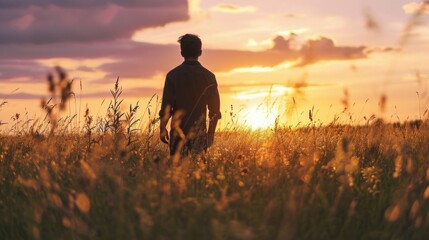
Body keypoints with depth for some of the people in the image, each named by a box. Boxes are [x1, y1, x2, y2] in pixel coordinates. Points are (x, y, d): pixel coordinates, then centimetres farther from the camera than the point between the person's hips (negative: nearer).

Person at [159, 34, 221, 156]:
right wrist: (211, 132, 13)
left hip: (178, 131, -1)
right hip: (200, 132, 1)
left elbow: (166, 106, -4)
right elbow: (215, 110, 4)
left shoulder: (173, 75, -2)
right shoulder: (209, 77, 2)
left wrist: (162, 128, 5)